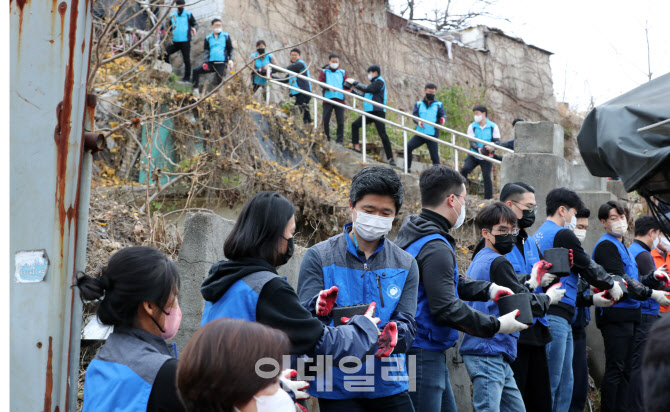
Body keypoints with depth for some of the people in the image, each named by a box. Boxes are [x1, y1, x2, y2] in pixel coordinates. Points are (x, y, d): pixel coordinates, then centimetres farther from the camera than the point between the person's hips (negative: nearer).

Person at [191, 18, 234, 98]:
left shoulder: (226, 36, 10)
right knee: (196, 71, -12)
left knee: (219, 81, -8)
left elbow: (230, 49, 12)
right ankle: (196, 90, -7)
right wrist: (204, 62, -5)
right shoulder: (208, 38, 13)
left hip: (221, 64, -2)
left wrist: (230, 59, -4)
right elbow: (205, 51, 11)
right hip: (211, 63, 2)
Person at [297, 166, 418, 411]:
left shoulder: (405, 265, 6)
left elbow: (407, 324, -1)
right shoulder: (319, 257, -3)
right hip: (338, 389, -2)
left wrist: (392, 337, -25)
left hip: (389, 386, 3)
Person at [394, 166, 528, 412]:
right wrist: (496, 326, -17)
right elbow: (446, 309, -25)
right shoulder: (435, 248, -20)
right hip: (421, 355, -11)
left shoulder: (413, 234, 12)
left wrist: (487, 289, 13)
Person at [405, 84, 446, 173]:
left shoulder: (439, 105, 13)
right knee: (408, 147, -14)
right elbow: (414, 115, 4)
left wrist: (443, 119, -24)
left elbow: (443, 115, 2)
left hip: (432, 135, -1)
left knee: (434, 155, -5)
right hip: (420, 133, 1)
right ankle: (408, 168, -2)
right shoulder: (419, 104, 15)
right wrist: (418, 121, -19)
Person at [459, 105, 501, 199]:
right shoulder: (472, 126, 1)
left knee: (487, 176, -6)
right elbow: (472, 142, -8)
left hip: (487, 156, -1)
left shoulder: (493, 127, -3)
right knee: (464, 169, -18)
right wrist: (478, 149, -29)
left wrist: (492, 146, -30)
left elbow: (497, 141, -6)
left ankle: (489, 199, 4)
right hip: (474, 155, 2)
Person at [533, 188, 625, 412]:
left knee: (565, 382, 13)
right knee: (550, 383, -9)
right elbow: (588, 267, -3)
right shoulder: (563, 235, -9)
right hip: (556, 315, -10)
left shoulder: (539, 235, 20)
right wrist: (611, 285, 14)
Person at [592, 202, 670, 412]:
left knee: (624, 370, 12)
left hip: (627, 316, 10)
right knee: (615, 370, -10)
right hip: (615, 314, -10)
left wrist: (652, 276, 7)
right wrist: (651, 294, -16)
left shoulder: (621, 245, 21)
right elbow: (620, 281, -18)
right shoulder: (606, 246, -10)